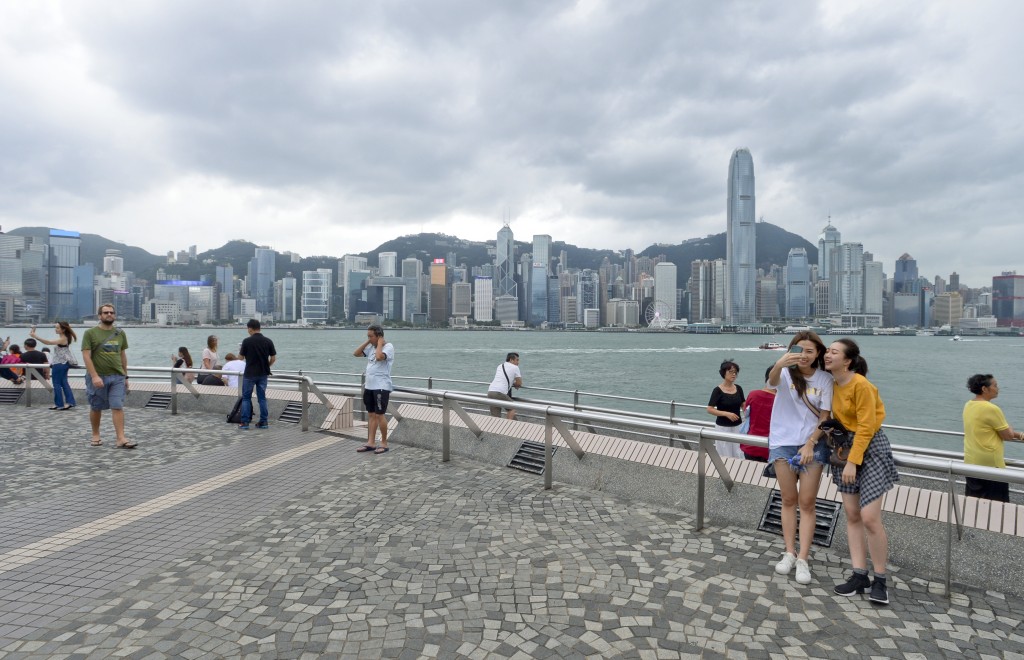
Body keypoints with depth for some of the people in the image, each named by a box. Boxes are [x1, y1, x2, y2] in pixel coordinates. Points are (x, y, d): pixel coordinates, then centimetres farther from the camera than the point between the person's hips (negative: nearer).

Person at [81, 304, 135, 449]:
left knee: (118, 407, -5)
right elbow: (86, 356, -9)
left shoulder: (120, 333, 9)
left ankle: (121, 439, -9)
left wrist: (125, 376, 13)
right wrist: (94, 376, -18)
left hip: (117, 377, 2)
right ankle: (95, 435, 29)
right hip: (98, 377, -2)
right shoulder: (90, 333, -2)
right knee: (96, 408, 12)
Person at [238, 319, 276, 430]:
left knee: (246, 398, 7)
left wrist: (240, 351, 22)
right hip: (263, 374, 3)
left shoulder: (247, 341, -10)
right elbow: (273, 358, 2)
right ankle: (264, 422, 8)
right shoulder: (268, 341, -1)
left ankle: (245, 422, 4)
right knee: (262, 398, 9)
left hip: (249, 374, -3)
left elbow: (241, 357, 0)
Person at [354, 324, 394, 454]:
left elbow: (379, 357, -29)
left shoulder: (388, 346, -11)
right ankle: (370, 443, 15)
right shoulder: (371, 347, 13)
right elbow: (356, 353, 11)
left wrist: (380, 343, -16)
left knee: (379, 415, -4)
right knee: (371, 414, 10)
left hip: (381, 387, -8)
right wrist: (367, 342, 5)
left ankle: (384, 443, 7)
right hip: (369, 386, 8)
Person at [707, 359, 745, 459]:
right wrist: (726, 414, -22)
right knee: (725, 456, 3)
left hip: (737, 426, 4)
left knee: (739, 455, 2)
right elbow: (710, 409, -11)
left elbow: (743, 405, 13)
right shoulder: (718, 390, -9)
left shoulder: (738, 389, 5)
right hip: (723, 427, -4)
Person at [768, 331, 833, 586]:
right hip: (783, 443, 0)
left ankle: (803, 559, 6)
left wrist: (810, 444, -12)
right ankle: (789, 553, 18)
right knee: (788, 500, 9)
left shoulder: (825, 379, -1)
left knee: (807, 502, 2)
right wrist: (779, 364, -52)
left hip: (812, 444, 0)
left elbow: (824, 417, -1)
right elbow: (772, 381, -29)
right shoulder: (786, 373, -4)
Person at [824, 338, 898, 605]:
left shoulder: (860, 385, -19)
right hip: (845, 446, 7)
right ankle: (859, 574, 14)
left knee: (870, 518, -8)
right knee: (852, 515, 7)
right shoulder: (833, 384, 2)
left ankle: (880, 580, 8)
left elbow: (865, 427, -19)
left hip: (870, 448, -7)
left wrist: (852, 462, -19)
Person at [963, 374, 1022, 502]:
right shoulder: (991, 409, -20)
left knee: (972, 501, 16)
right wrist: (1009, 427, 11)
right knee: (997, 504, 7)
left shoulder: (968, 405, 5)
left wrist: (1016, 435, 14)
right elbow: (1008, 435, -11)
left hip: (971, 462, 8)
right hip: (990, 464, -7)